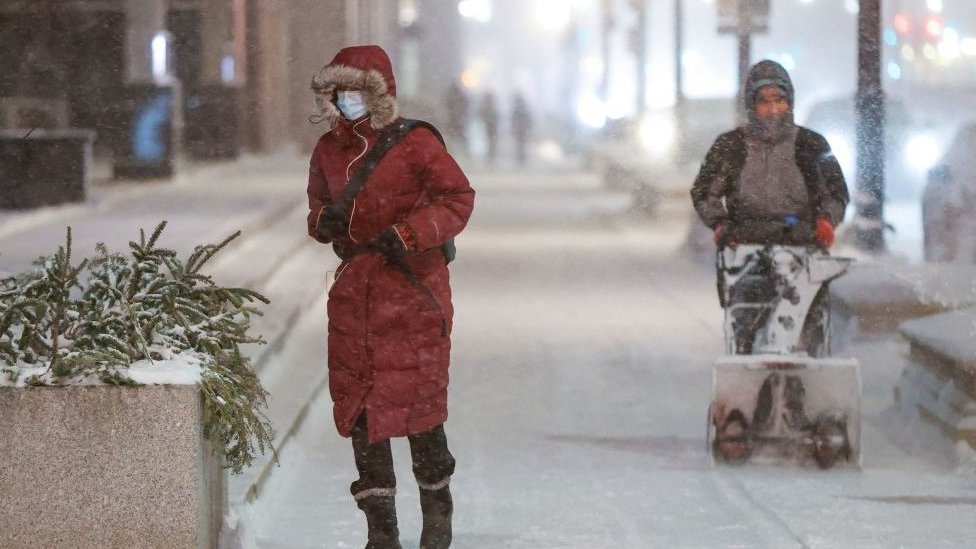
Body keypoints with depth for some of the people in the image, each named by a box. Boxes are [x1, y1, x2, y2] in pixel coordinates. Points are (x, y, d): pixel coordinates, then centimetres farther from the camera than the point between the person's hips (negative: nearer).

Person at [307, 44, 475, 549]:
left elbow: (458, 199, -8)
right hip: (354, 288, 5)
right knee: (358, 403, 1)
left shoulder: (415, 143, -6)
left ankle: (437, 505, 19)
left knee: (418, 398, -3)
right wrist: (323, 221, 0)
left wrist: (407, 234, -18)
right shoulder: (329, 150, 11)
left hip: (413, 285, -5)